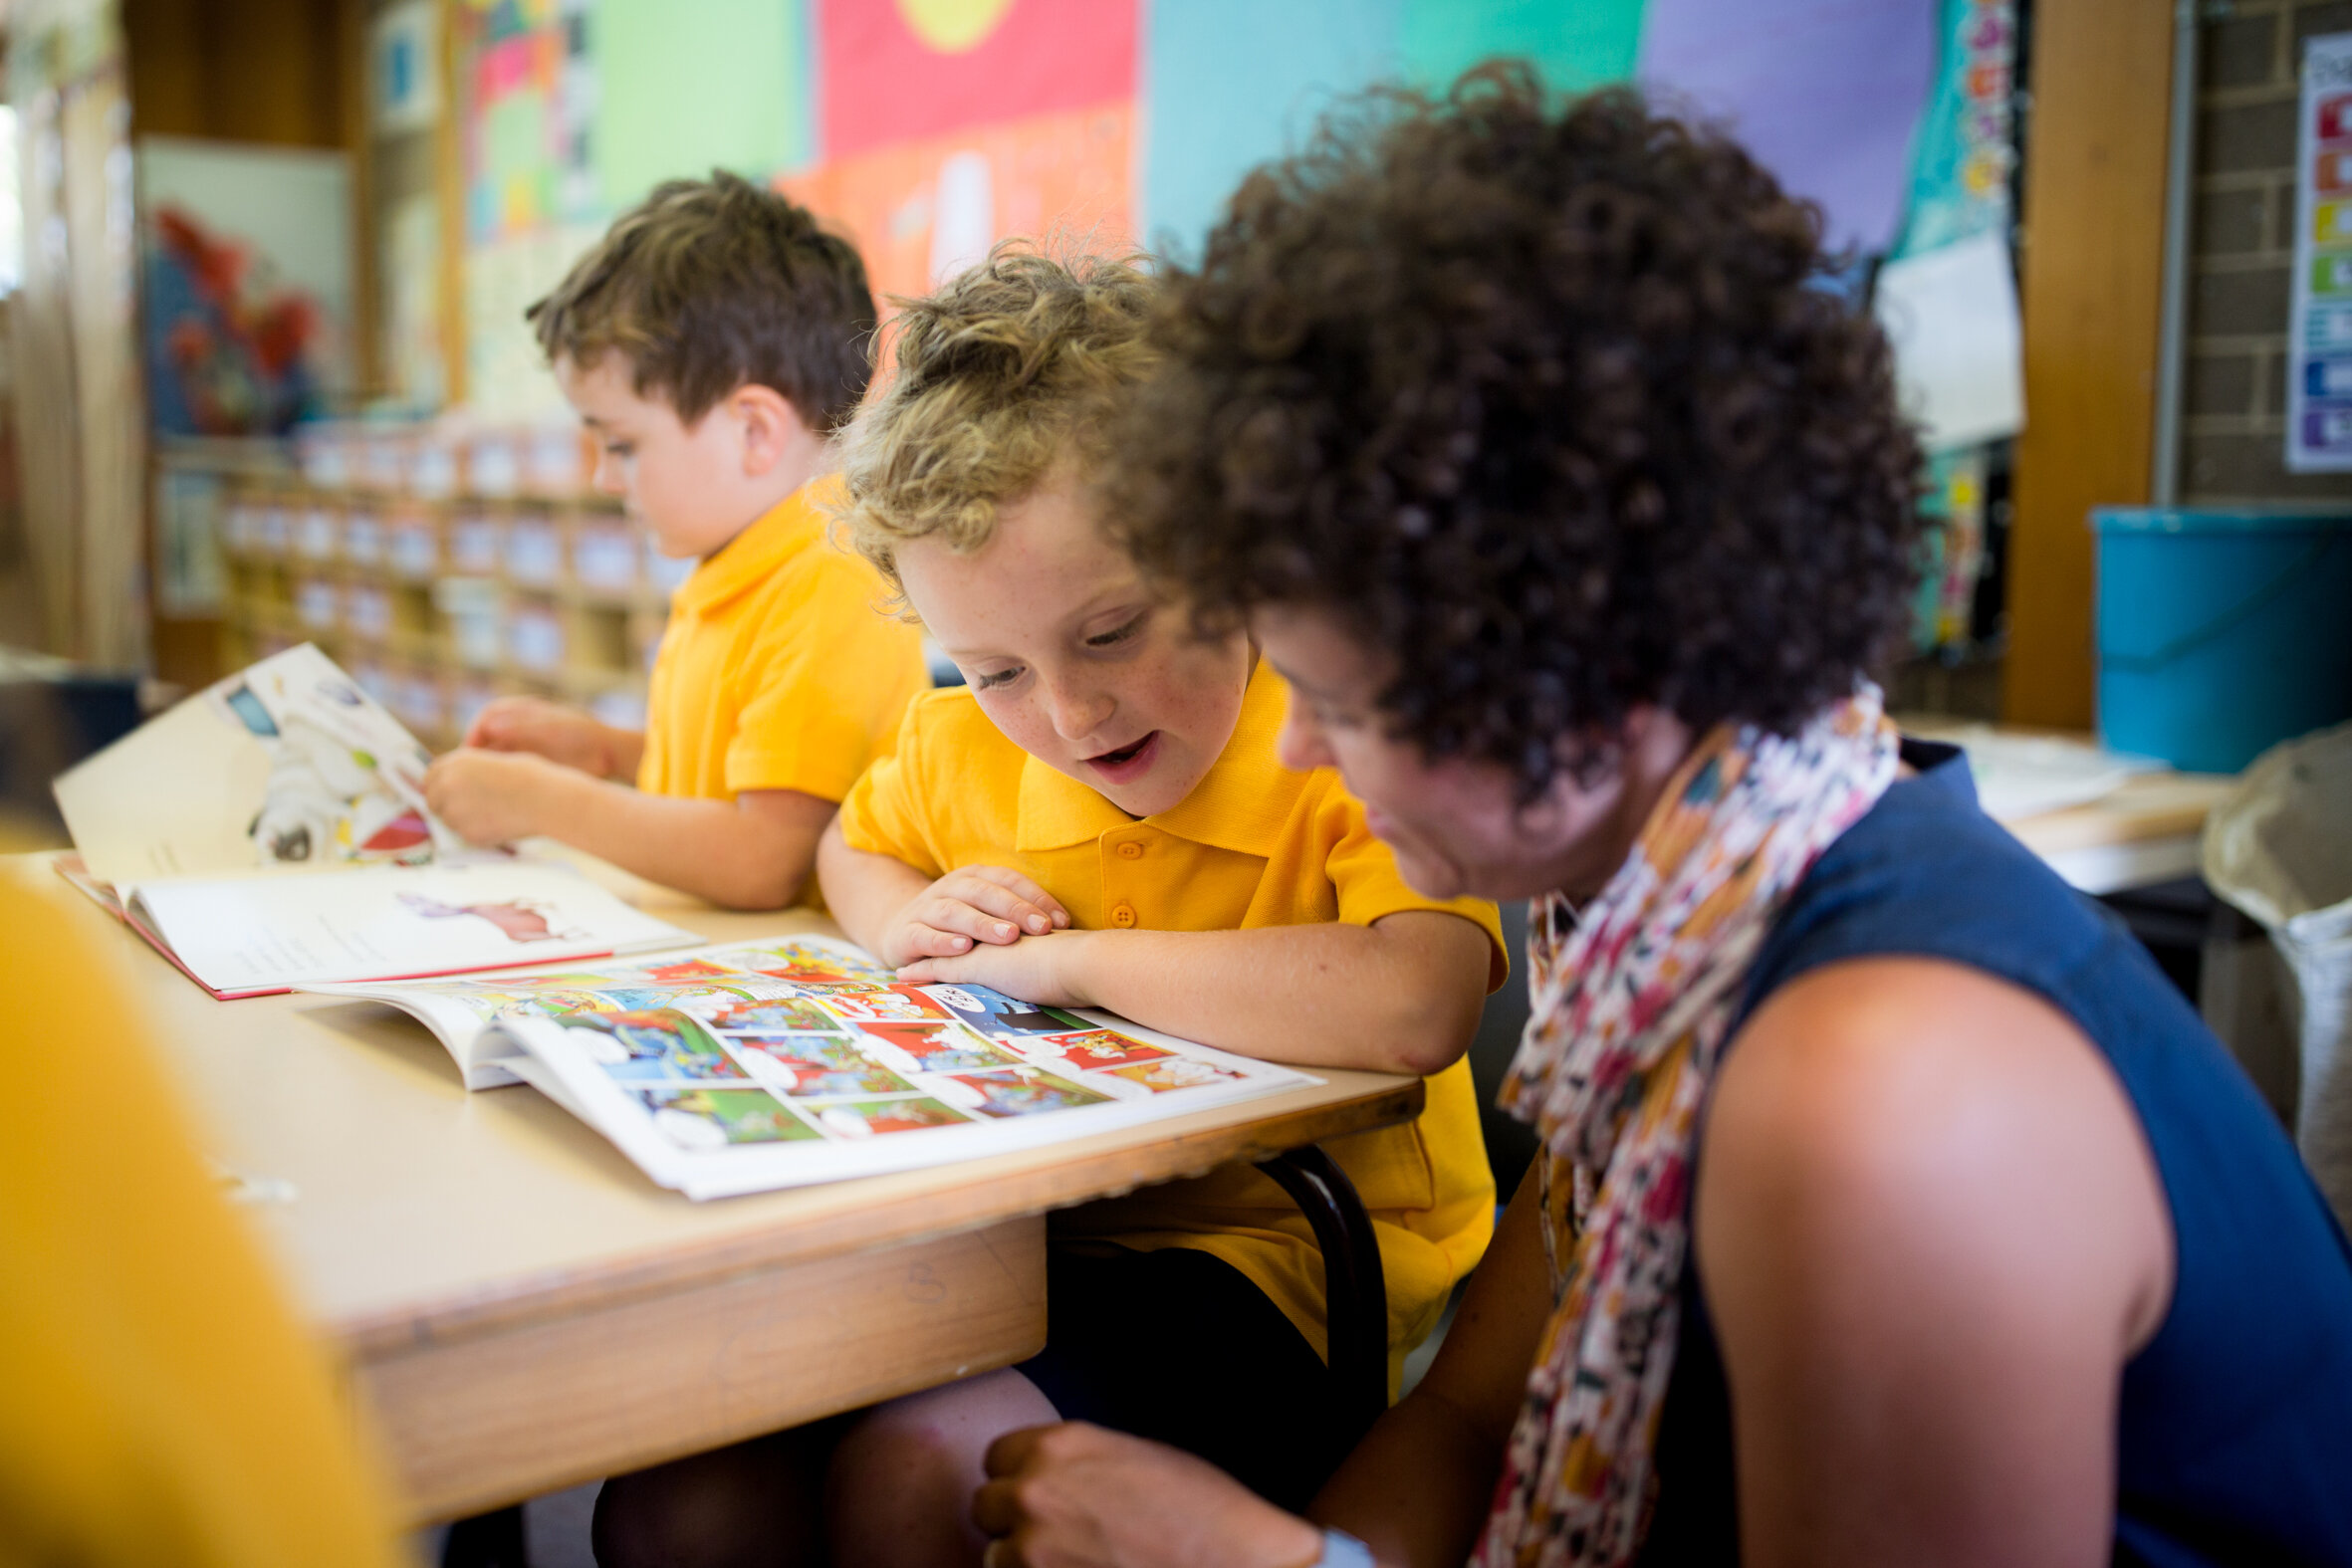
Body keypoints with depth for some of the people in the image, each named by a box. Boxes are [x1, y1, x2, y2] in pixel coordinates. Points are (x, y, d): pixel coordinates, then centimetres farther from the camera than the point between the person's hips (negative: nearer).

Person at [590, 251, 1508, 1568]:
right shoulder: (962, 745, 3)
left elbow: (1414, 1009, -37)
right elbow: (854, 841, 27)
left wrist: (1071, 961, -24)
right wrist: (904, 917, 0)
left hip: (1271, 1252, -5)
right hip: (1025, 1232, 6)